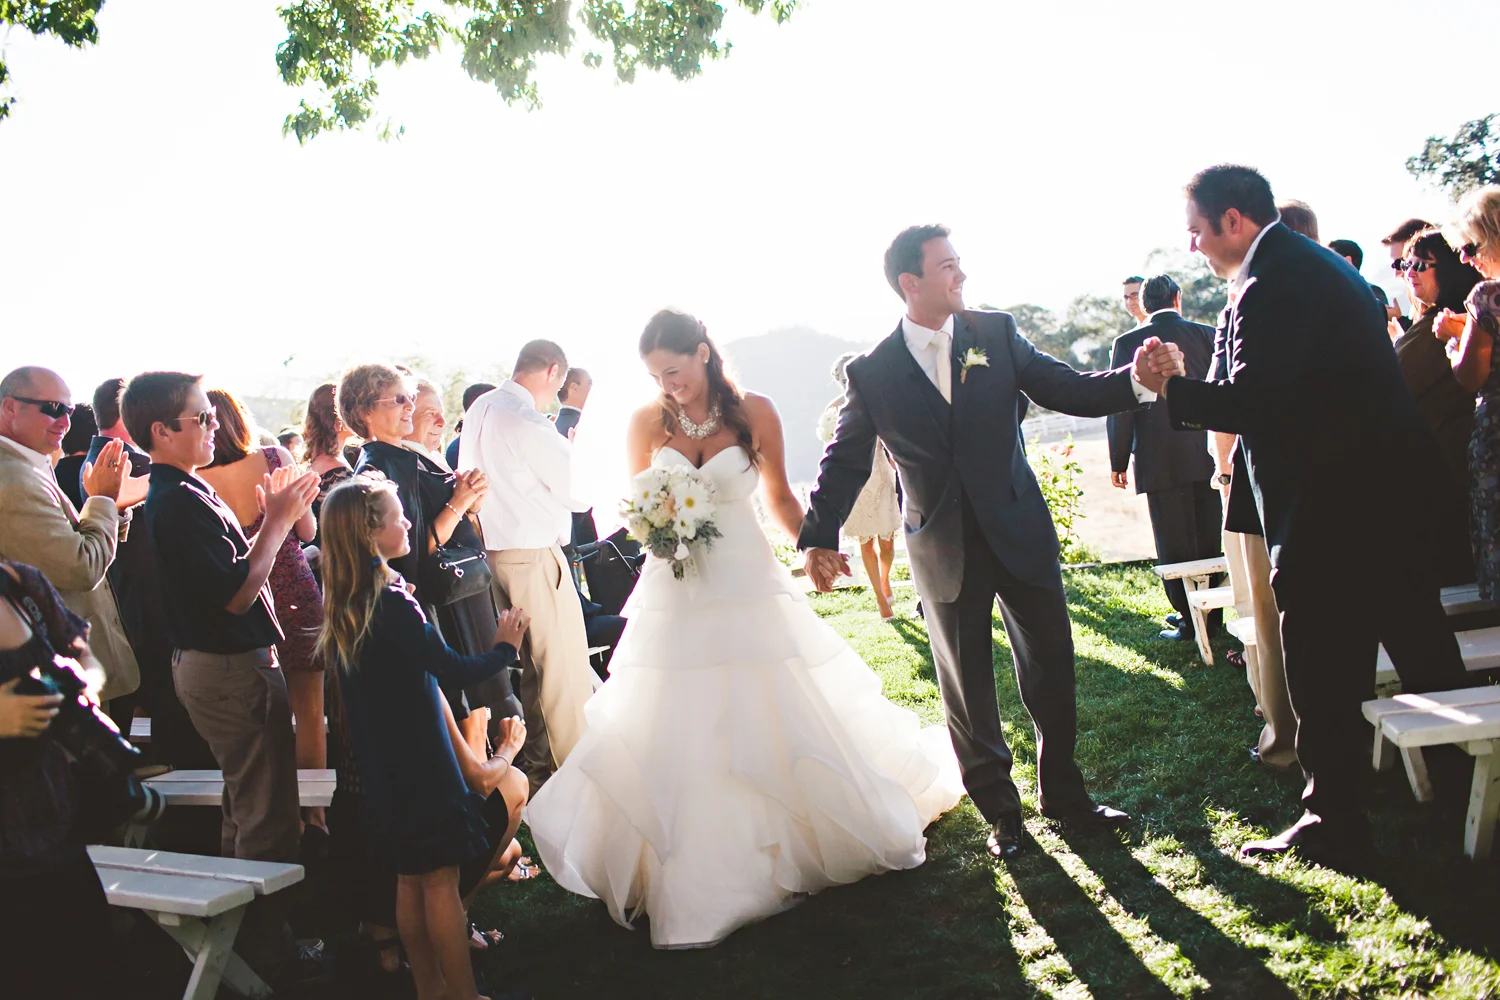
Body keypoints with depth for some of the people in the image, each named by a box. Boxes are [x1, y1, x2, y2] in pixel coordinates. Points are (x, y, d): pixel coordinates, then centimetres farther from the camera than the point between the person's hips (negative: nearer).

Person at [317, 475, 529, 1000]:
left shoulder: (348, 605, 4)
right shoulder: (392, 604, -23)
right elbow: (455, 671, -20)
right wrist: (505, 646, -6)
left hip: (385, 766, 8)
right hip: (421, 762, -8)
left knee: (411, 879, 16)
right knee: (441, 879, 0)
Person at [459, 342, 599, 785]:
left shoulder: (479, 409, 9)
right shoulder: (528, 423, -19)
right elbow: (578, 491, -17)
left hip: (494, 549, 9)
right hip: (534, 554, -9)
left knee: (526, 666, 16)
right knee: (565, 669, 0)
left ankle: (537, 767, 25)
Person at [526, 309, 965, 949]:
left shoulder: (753, 411, -2)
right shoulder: (646, 423, 0)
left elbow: (779, 496, 7)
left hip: (747, 587, -1)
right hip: (673, 598, 1)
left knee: (773, 722, 6)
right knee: (675, 740, 2)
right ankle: (693, 875, 15)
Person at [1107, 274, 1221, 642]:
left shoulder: (1127, 344, -6)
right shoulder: (1207, 335, 2)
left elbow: (1121, 406, -7)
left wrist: (1118, 462, 1)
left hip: (1161, 462, -3)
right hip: (1208, 456, 3)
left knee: (1175, 546, 4)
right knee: (1210, 540, 14)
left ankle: (1190, 619, 8)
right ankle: (1214, 614, 23)